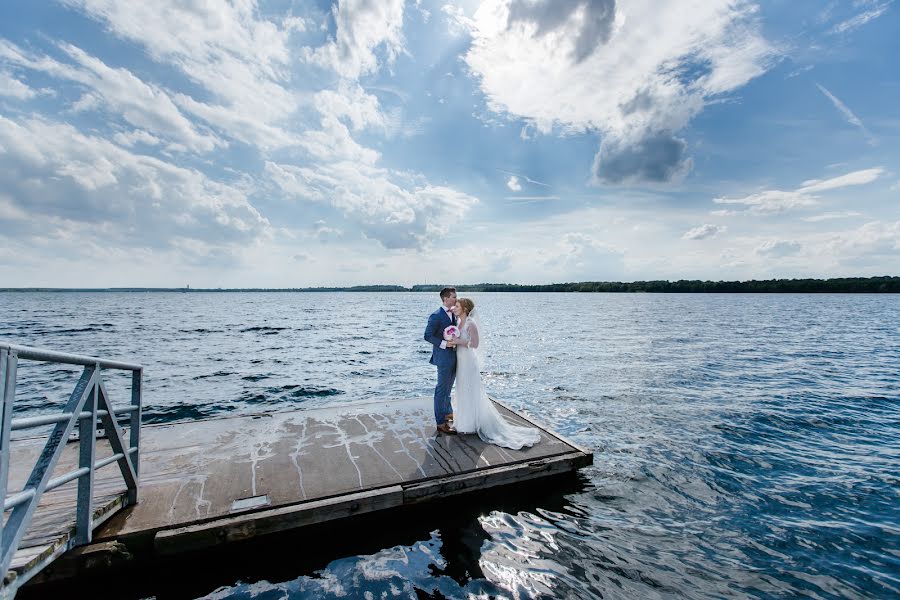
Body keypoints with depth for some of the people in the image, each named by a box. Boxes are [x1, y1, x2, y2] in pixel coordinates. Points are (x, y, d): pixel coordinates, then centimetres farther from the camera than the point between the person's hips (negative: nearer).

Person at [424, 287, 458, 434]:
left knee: (448, 388, 22)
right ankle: (441, 422, 9)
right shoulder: (436, 316, -16)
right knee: (442, 389, 0)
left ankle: (447, 413, 38)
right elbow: (427, 336, -17)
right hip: (444, 357, -8)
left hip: (454, 357, 8)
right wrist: (444, 343, -24)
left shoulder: (453, 314, 9)